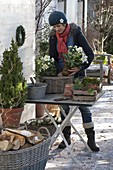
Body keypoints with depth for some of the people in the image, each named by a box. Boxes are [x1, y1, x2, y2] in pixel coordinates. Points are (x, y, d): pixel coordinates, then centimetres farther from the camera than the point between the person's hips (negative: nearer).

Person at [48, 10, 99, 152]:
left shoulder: (76, 34, -11)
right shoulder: (53, 37, 0)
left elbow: (90, 54, -13)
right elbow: (52, 57, 4)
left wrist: (80, 67, -26)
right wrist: (58, 71, -12)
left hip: (77, 74, -3)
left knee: (83, 105, -3)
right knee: (64, 106, 6)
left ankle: (91, 139, 4)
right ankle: (66, 137, 17)